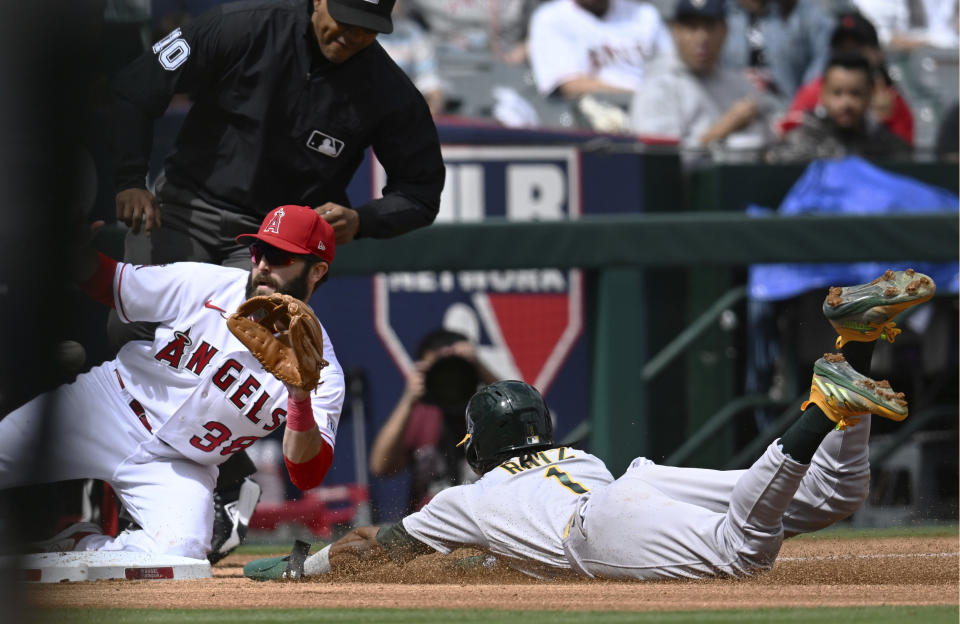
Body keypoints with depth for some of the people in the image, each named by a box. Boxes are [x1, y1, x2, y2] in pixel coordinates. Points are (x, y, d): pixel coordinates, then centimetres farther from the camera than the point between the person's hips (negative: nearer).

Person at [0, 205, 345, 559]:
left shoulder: (320, 365, -12)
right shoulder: (207, 285, -8)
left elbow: (307, 477, -20)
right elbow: (106, 285, 5)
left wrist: (300, 397, -37)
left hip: (178, 469, 0)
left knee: (181, 553, -29)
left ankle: (77, 544, -5)